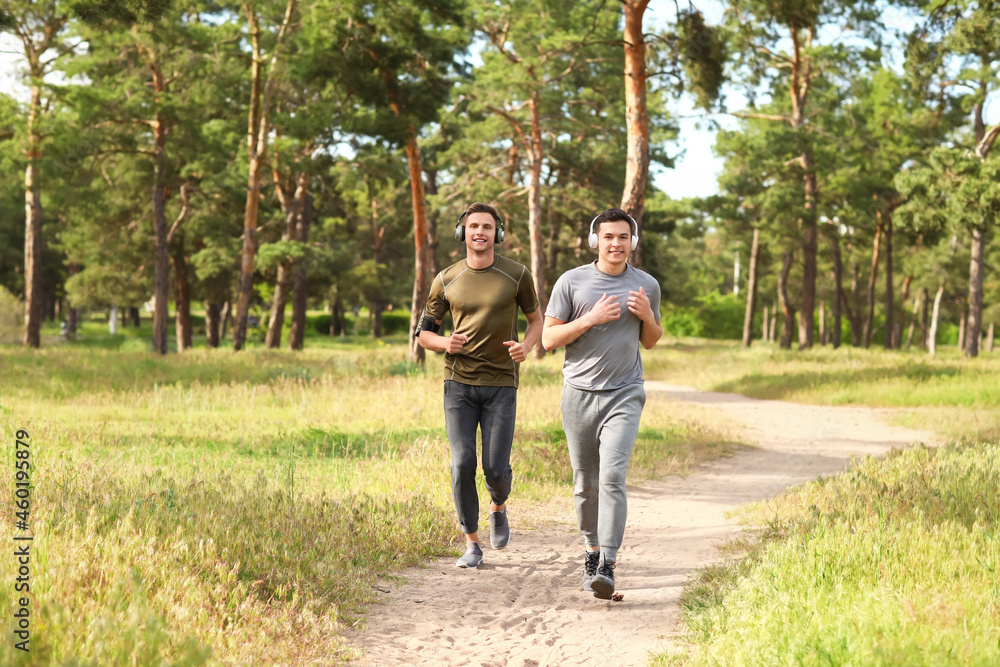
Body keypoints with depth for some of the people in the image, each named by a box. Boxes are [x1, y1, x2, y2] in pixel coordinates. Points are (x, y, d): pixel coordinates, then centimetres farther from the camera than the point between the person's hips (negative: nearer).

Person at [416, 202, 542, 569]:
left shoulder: (517, 275, 0)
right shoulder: (446, 280, 3)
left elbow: (536, 320, 12)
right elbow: (424, 332, 11)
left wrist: (526, 346, -10)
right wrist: (445, 343, -12)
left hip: (501, 384, -1)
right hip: (459, 383, 1)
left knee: (496, 468, -5)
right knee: (463, 464, -8)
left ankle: (498, 508, 31)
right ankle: (472, 544, 7)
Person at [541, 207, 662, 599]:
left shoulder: (647, 285, 8)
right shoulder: (571, 282, 1)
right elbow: (548, 338, 0)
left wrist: (647, 316, -2)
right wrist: (591, 319, -13)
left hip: (624, 394, -1)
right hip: (579, 394, 1)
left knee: (612, 478, -15)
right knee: (585, 483, 9)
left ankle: (607, 568, -20)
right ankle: (592, 551, 29)